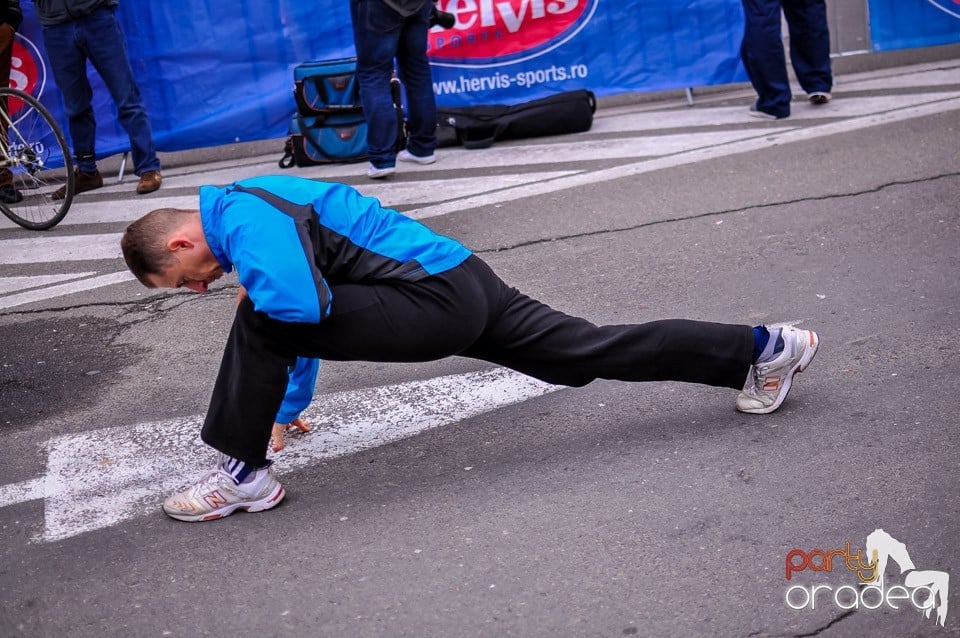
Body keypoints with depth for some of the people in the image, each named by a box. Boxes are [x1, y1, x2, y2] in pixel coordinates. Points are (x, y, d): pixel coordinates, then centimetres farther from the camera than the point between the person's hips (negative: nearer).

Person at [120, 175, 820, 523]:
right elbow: (313, 309, 33)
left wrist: (258, 292, -5)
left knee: (259, 323, -12)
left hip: (438, 300, -10)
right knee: (591, 353, 14)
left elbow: (299, 303, -31)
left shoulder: (241, 222, -12)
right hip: (468, 288, 10)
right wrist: (288, 405, 36)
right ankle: (763, 348, 21)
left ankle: (244, 475, -2)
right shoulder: (249, 203, 21)